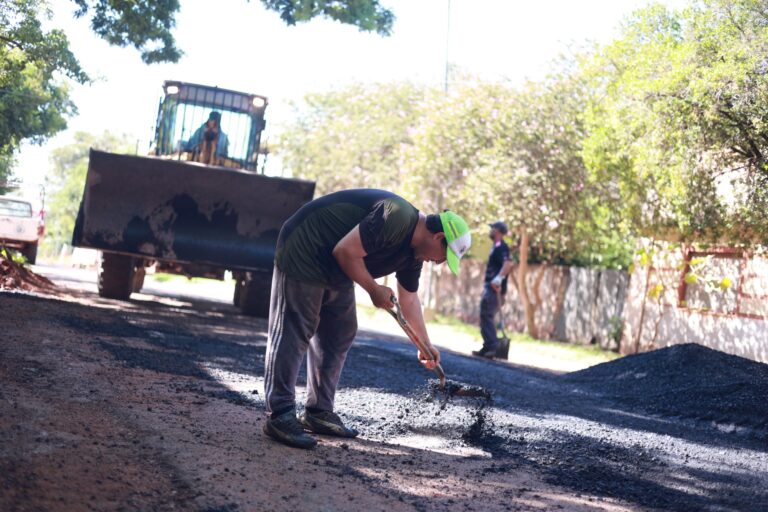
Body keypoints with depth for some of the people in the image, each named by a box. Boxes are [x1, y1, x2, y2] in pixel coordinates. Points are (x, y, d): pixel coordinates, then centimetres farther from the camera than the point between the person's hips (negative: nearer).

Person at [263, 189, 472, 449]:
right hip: (304, 252, -10)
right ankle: (280, 416, -10)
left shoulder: (413, 251, 6)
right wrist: (374, 290, -16)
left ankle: (318, 412, 14)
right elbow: (345, 251, -28)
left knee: (339, 335, 9)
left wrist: (425, 344, 19)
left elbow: (409, 299, 19)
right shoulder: (396, 218, -25)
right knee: (293, 333, -11)